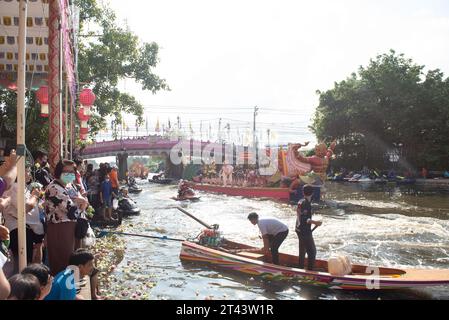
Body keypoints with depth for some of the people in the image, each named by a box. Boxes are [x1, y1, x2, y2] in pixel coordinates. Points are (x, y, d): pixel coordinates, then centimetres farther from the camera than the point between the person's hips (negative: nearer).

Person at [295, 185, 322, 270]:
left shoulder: (301, 202, 7)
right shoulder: (306, 203, -20)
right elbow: (304, 219, -26)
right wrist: (315, 222, -23)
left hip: (299, 229, 10)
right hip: (305, 231, -10)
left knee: (302, 251, 19)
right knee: (312, 251, -3)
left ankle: (301, 269, 29)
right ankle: (310, 270, -3)